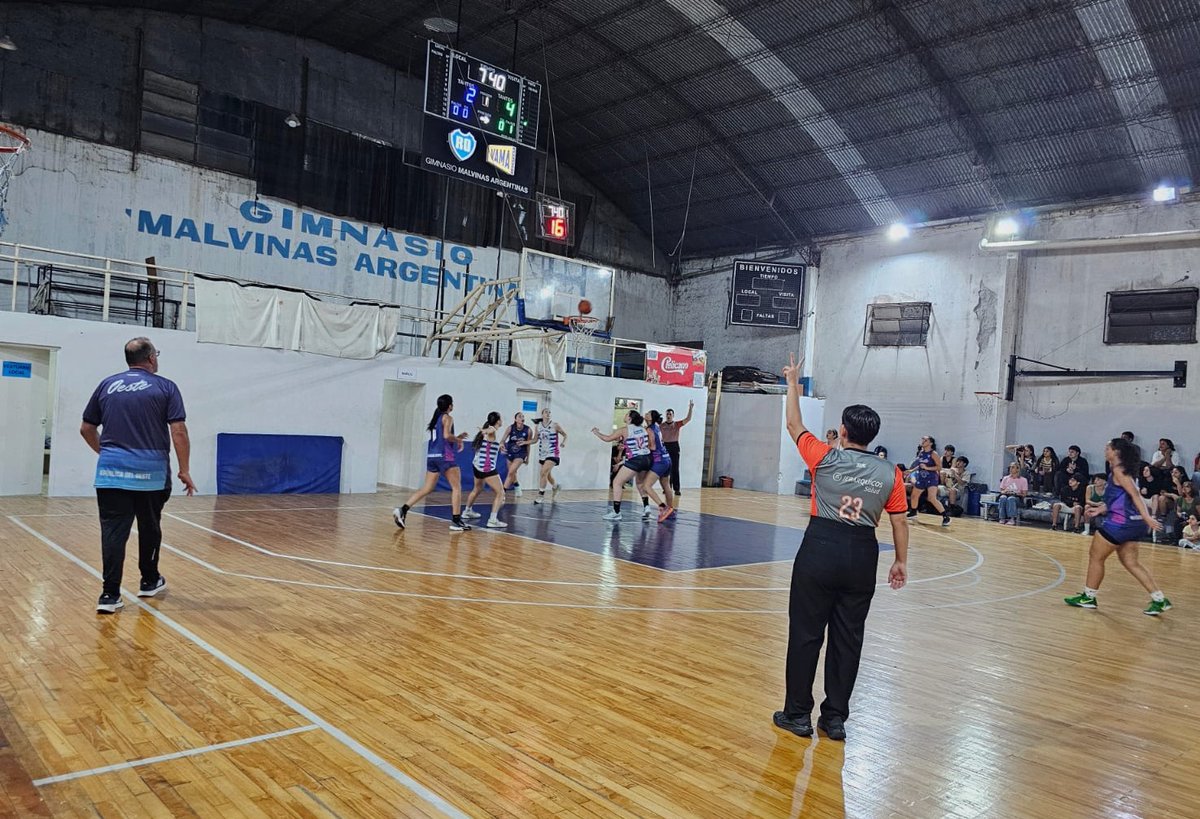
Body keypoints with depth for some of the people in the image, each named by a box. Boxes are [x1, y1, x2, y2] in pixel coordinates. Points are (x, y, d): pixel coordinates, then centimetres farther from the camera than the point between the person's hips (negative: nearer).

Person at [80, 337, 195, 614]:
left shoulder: (107, 385, 9)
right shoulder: (165, 387, -2)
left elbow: (86, 429, 14)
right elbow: (178, 431, -9)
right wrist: (184, 470, -3)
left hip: (111, 471, 2)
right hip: (151, 472, -2)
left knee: (113, 531, 0)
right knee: (149, 528, 15)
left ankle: (110, 594, -5)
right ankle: (150, 581, 30)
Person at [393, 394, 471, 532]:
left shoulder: (436, 418, 20)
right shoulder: (447, 418, -4)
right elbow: (447, 435, -20)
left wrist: (457, 438, 24)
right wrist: (459, 440, -3)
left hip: (432, 456, 8)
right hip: (444, 456, -8)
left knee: (427, 488, 8)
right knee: (457, 487, 0)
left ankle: (402, 510, -5)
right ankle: (456, 521, -3)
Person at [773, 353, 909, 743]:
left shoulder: (825, 458, -5)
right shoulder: (890, 473, 1)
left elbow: (794, 426, 9)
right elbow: (900, 522, 4)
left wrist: (793, 384, 22)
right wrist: (901, 562, 17)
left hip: (820, 550, -3)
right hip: (862, 556, 3)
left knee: (806, 633, 7)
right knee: (848, 637, 12)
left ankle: (798, 714, 16)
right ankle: (835, 718, 21)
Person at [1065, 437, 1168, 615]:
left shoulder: (1119, 470, -11)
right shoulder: (1122, 470, 16)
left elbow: (1135, 494, -20)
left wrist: (1147, 517, -27)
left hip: (1119, 522, -9)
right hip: (1132, 523, 9)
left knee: (1096, 557, 4)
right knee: (1131, 563, 13)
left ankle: (1088, 597, 13)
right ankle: (1160, 600, 10)